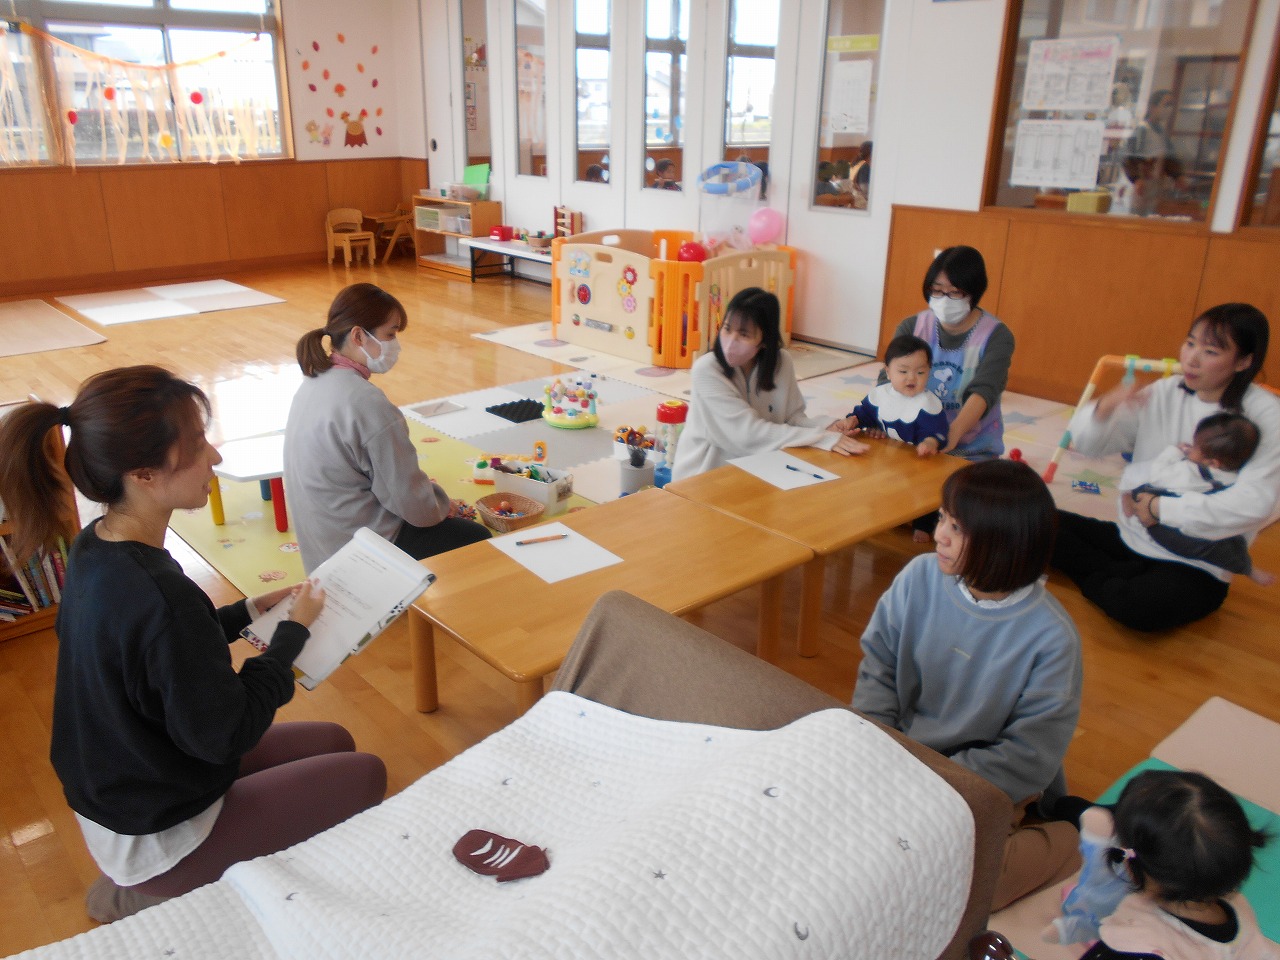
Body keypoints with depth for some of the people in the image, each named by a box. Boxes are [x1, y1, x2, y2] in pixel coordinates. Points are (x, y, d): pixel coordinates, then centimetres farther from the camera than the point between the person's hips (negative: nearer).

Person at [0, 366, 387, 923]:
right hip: (153, 838, -8)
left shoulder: (93, 550, -7)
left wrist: (250, 611, 4)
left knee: (334, 741, 19)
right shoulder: (158, 594, -35)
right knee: (364, 775, 7)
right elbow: (226, 733, -26)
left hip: (112, 794, 8)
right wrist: (294, 630, -15)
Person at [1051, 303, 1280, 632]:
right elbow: (1086, 443, -1)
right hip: (1131, 537, 5)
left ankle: (1103, 578, -4)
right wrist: (1105, 407, -22)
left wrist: (1159, 508, -18)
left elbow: (1253, 503, -25)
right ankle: (1122, 578, -4)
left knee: (1139, 605, -36)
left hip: (1197, 565, -5)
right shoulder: (1165, 393, 1)